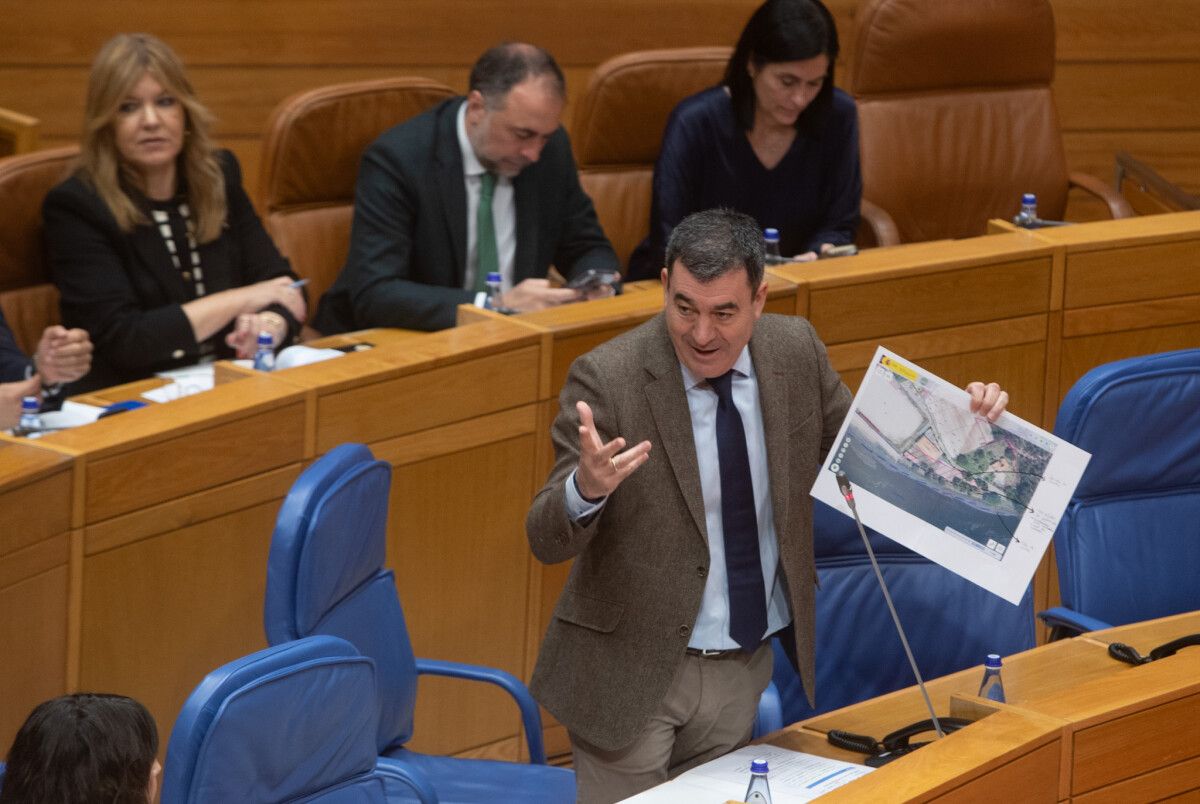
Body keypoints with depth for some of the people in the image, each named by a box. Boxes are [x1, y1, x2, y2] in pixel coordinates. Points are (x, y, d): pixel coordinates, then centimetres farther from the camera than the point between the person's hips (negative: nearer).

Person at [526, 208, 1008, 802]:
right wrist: (587, 486, -41)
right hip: (632, 672, -4)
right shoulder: (607, 378, -17)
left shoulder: (795, 351, -4)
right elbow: (547, 540, -18)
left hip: (746, 665, 4)